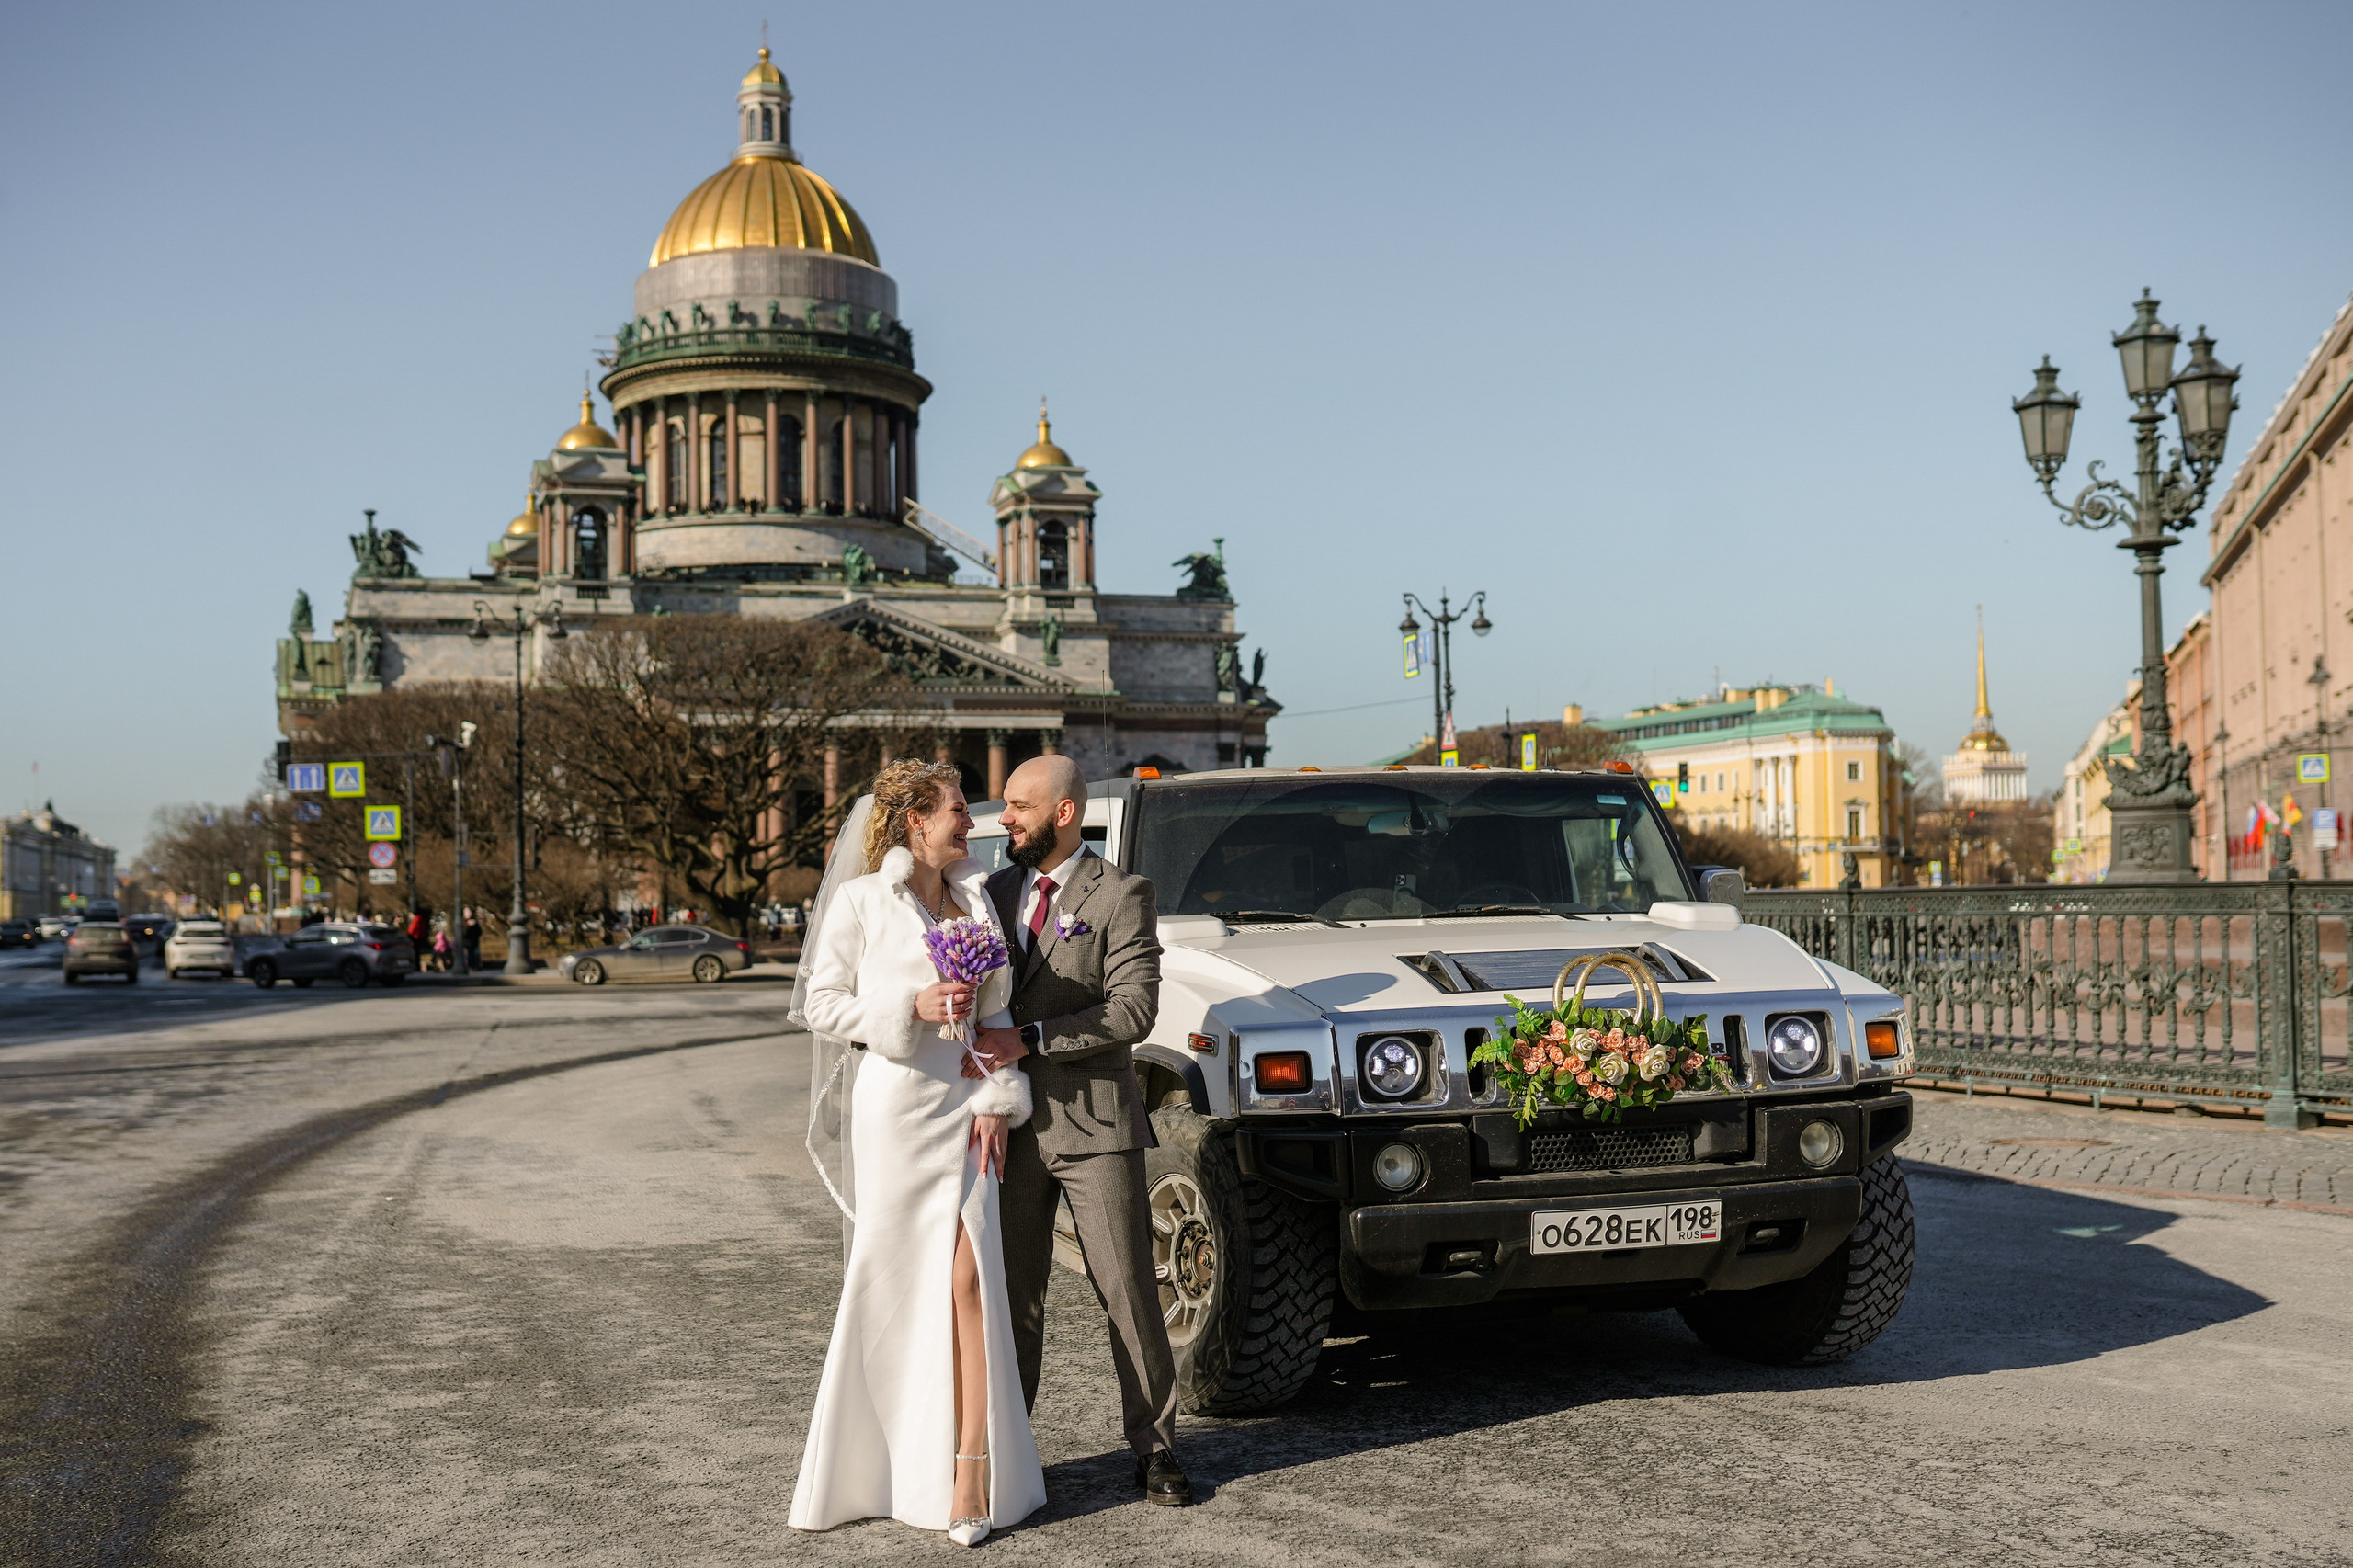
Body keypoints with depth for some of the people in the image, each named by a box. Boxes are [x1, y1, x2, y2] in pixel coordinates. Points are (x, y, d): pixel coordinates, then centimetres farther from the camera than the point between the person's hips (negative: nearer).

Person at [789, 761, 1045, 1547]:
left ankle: (971, 1466, -2)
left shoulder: (977, 898, 13)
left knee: (971, 1278, -5)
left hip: (968, 1101, 4)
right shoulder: (861, 901, -2)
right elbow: (821, 1004, -3)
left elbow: (996, 1007, 12)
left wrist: (998, 1098, 0)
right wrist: (912, 1008, -15)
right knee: (890, 1283, 4)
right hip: (898, 1104, -3)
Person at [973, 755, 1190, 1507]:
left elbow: (1134, 1008, -13)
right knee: (1012, 1295, 10)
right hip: (1010, 1122, 4)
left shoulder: (1120, 895, -4)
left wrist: (1030, 1039, -19)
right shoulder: (994, 893, 12)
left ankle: (1154, 1446, 12)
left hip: (1094, 1121, -4)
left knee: (1128, 1291, 2)